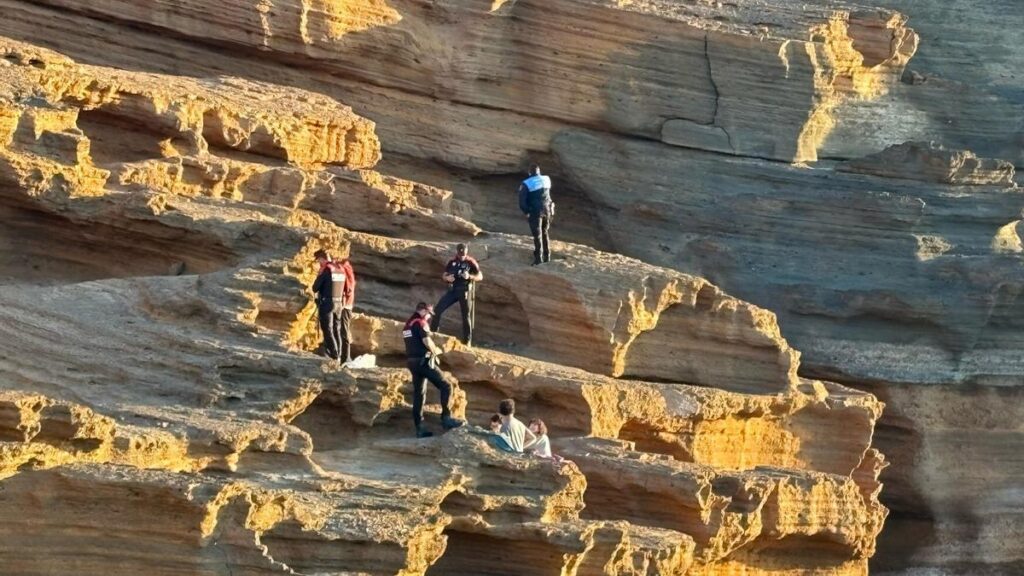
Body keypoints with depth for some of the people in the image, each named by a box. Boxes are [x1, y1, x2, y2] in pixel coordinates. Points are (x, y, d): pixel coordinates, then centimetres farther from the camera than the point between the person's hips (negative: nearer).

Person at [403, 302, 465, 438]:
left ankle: (419, 428, 8)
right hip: (423, 361, -9)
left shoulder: (407, 324, 19)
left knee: (418, 393, 10)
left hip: (412, 362, 9)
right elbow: (427, 341, -19)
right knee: (445, 386, -5)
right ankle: (446, 418, -12)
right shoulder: (421, 323, -9)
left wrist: (432, 350, 18)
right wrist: (435, 350, -1)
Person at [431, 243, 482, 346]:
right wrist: (447, 278, -13)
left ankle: (467, 341, 10)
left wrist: (470, 276, -24)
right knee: (437, 309, -5)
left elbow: (480, 276, -6)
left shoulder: (471, 262, -6)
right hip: (452, 290, 4)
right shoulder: (452, 262, 4)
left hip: (465, 291, -4)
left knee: (466, 316, 2)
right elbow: (444, 275, 11)